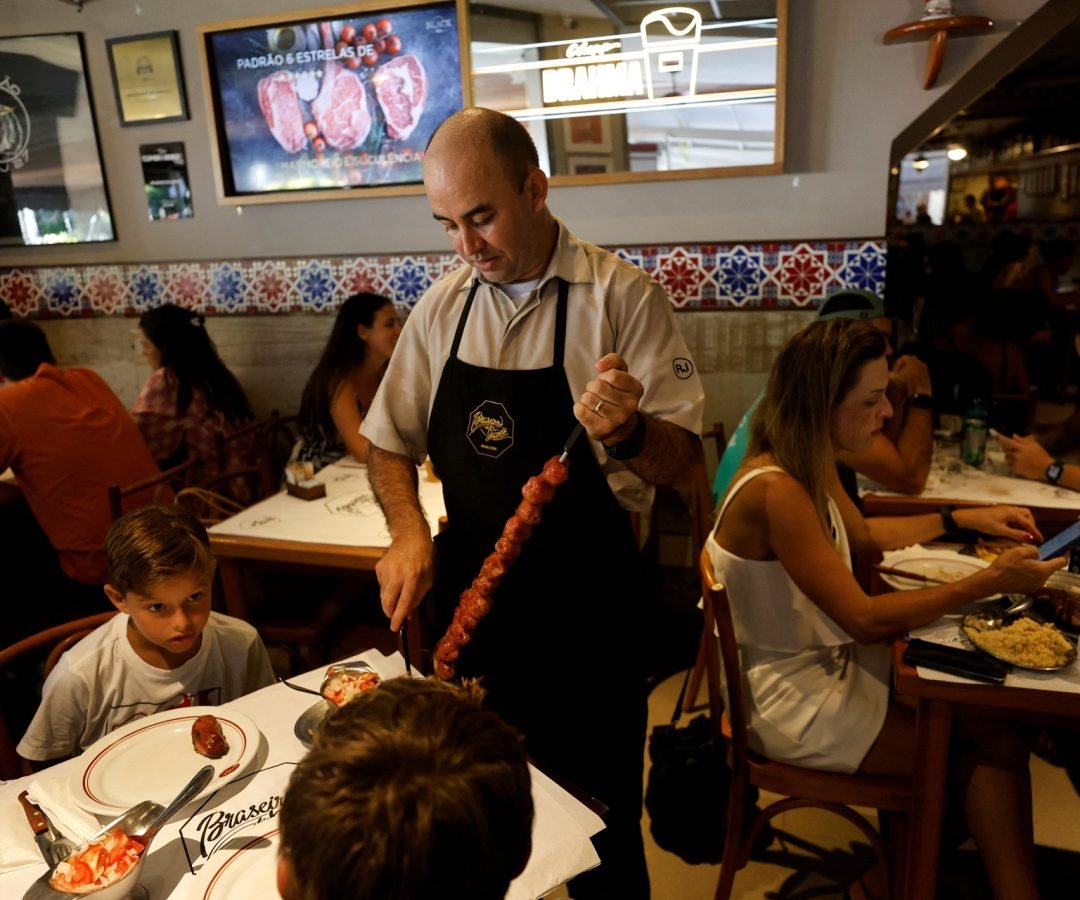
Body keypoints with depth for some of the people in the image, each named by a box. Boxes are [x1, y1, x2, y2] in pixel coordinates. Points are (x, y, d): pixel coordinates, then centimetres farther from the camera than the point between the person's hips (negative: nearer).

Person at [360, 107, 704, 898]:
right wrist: (408, 530, -8)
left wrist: (626, 433, -33)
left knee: (599, 835, 12)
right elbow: (390, 442, 10)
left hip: (584, 609, -3)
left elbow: (683, 460, -12)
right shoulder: (441, 308, 2)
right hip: (466, 600, 4)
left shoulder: (623, 296, -11)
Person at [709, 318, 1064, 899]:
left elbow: (863, 534, 21)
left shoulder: (812, 466, 2)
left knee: (992, 721, -1)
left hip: (829, 661, 9)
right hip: (790, 700, -8)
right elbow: (866, 620, -26)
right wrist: (991, 581, -23)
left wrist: (962, 519, 12)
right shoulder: (775, 491, -28)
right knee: (993, 748, -4)